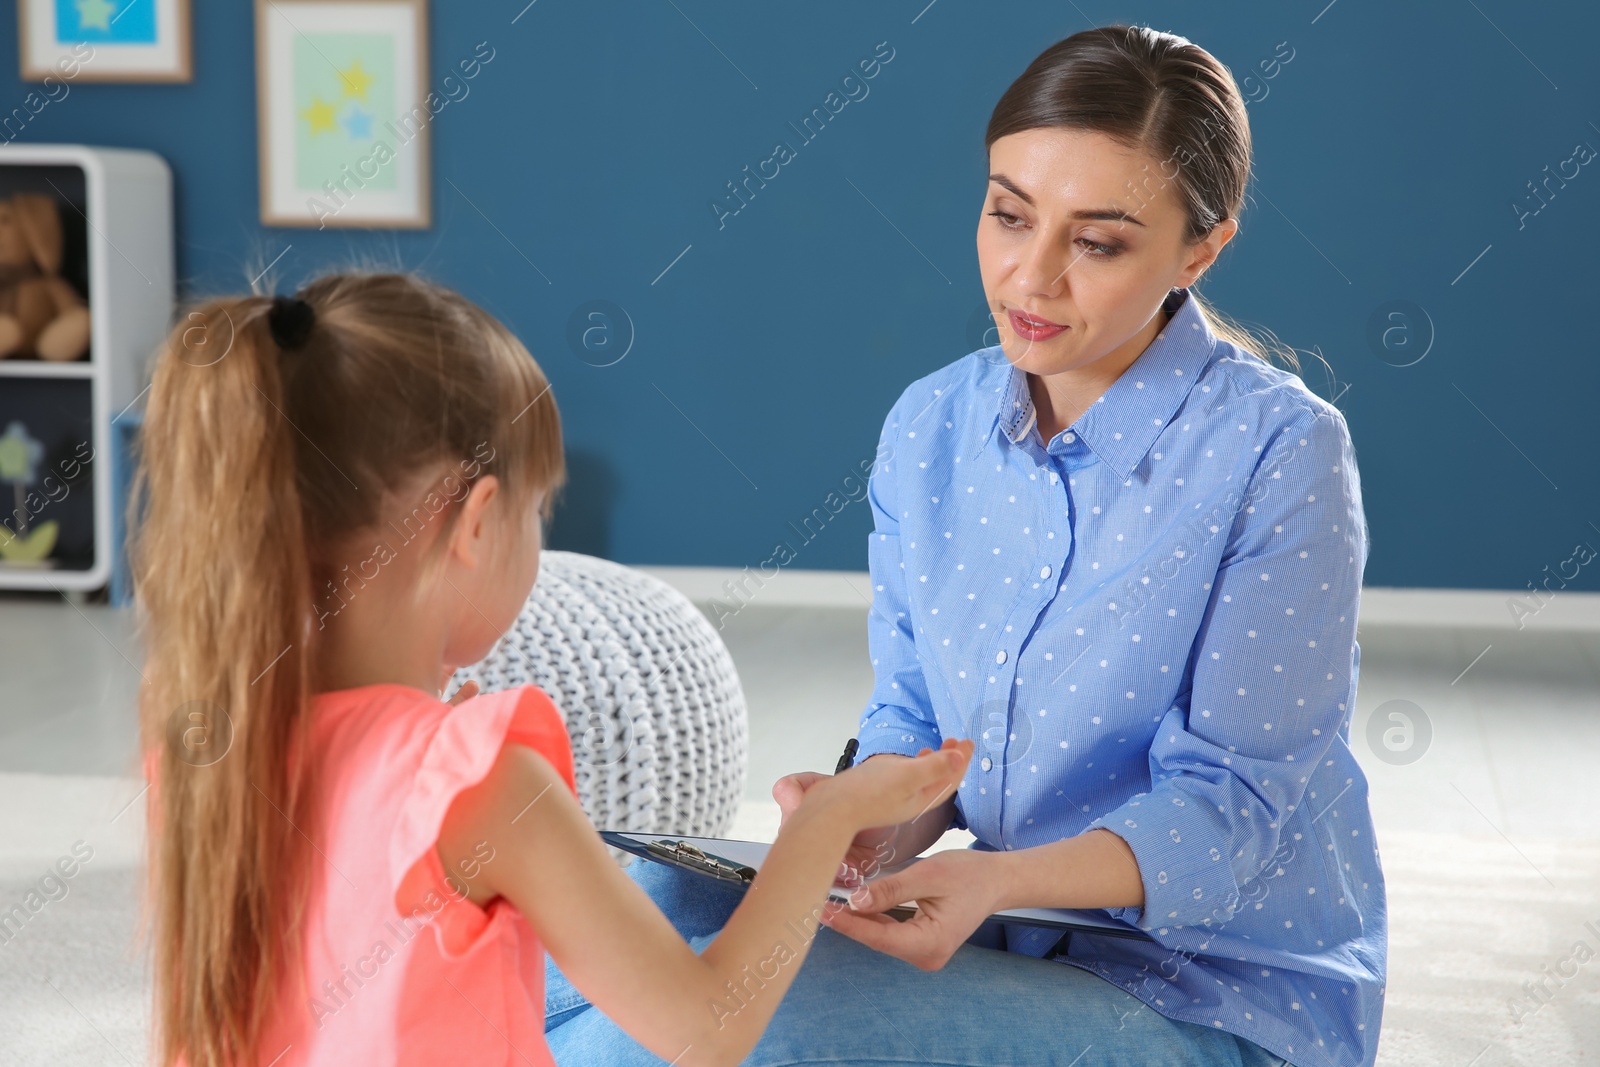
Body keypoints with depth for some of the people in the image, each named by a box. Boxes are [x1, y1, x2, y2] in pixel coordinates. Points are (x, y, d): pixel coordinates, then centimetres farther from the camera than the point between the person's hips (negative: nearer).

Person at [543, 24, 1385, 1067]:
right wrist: (878, 819, -15)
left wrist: (998, 880, -32)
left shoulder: (1281, 453, -15)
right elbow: (915, 719, 9)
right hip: (1012, 938, 5)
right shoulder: (932, 426, 2)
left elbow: (1228, 798, -16)